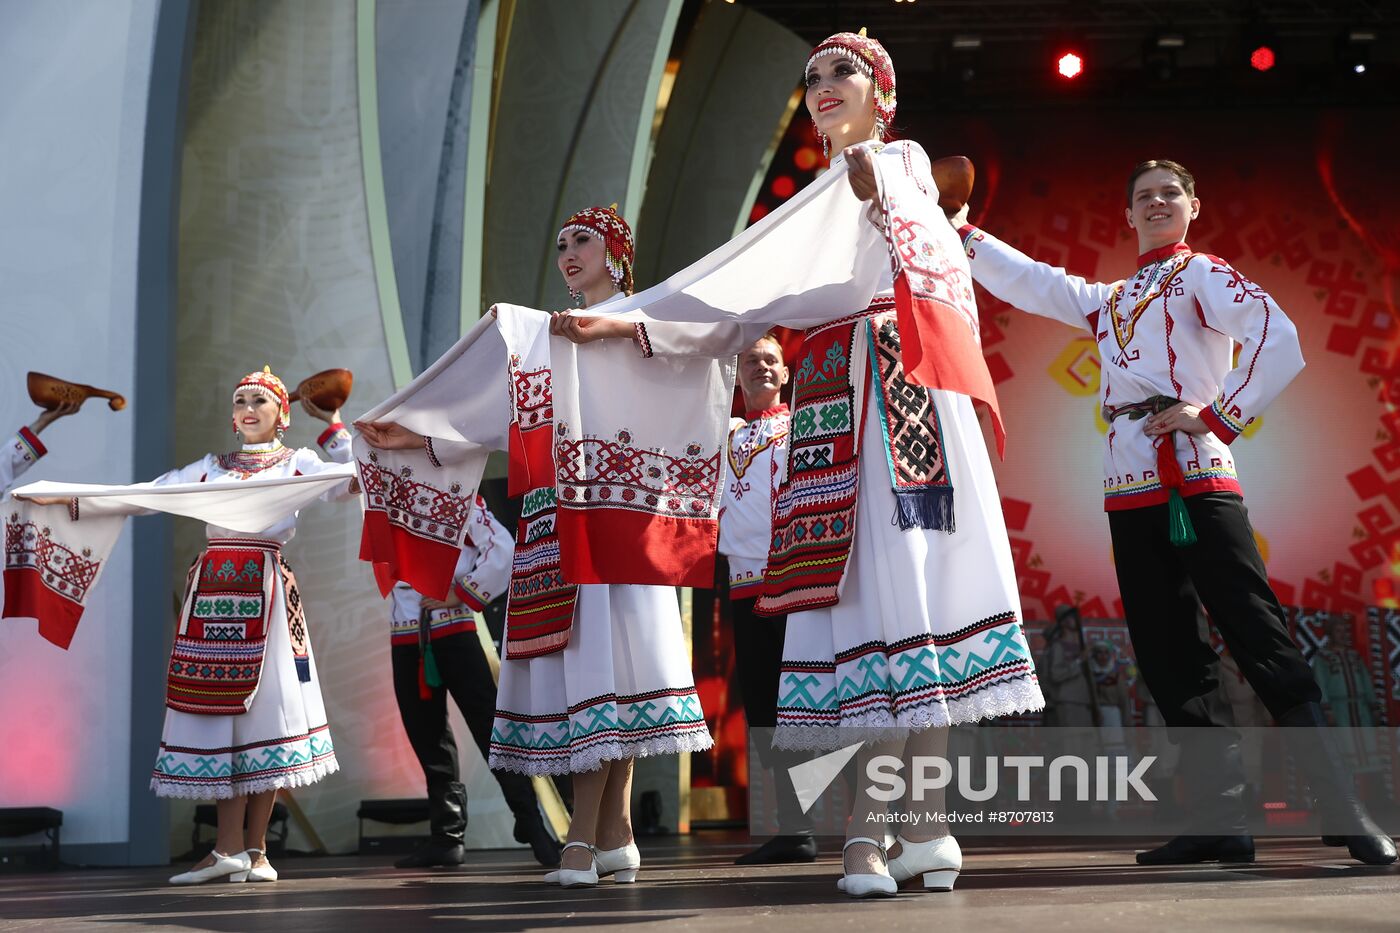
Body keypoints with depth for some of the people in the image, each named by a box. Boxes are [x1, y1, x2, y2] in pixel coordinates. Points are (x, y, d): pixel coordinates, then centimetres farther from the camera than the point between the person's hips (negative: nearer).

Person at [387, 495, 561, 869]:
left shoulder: (459, 499, 1)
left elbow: (503, 550, -9)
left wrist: (461, 595, -11)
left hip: (453, 630, -5)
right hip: (405, 638, 5)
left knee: (489, 725, -10)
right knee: (428, 738, 7)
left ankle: (531, 824, -9)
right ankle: (446, 836, 14)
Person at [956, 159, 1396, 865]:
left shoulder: (1202, 273, 4)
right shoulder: (1107, 301, 23)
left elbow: (1280, 341, -10)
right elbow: (1026, 281, 30)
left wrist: (1218, 416, -14)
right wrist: (961, 233, 24)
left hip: (1195, 477, -7)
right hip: (1130, 490, 7)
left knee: (1260, 641, -12)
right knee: (1168, 660, 2)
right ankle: (1223, 820, 4)